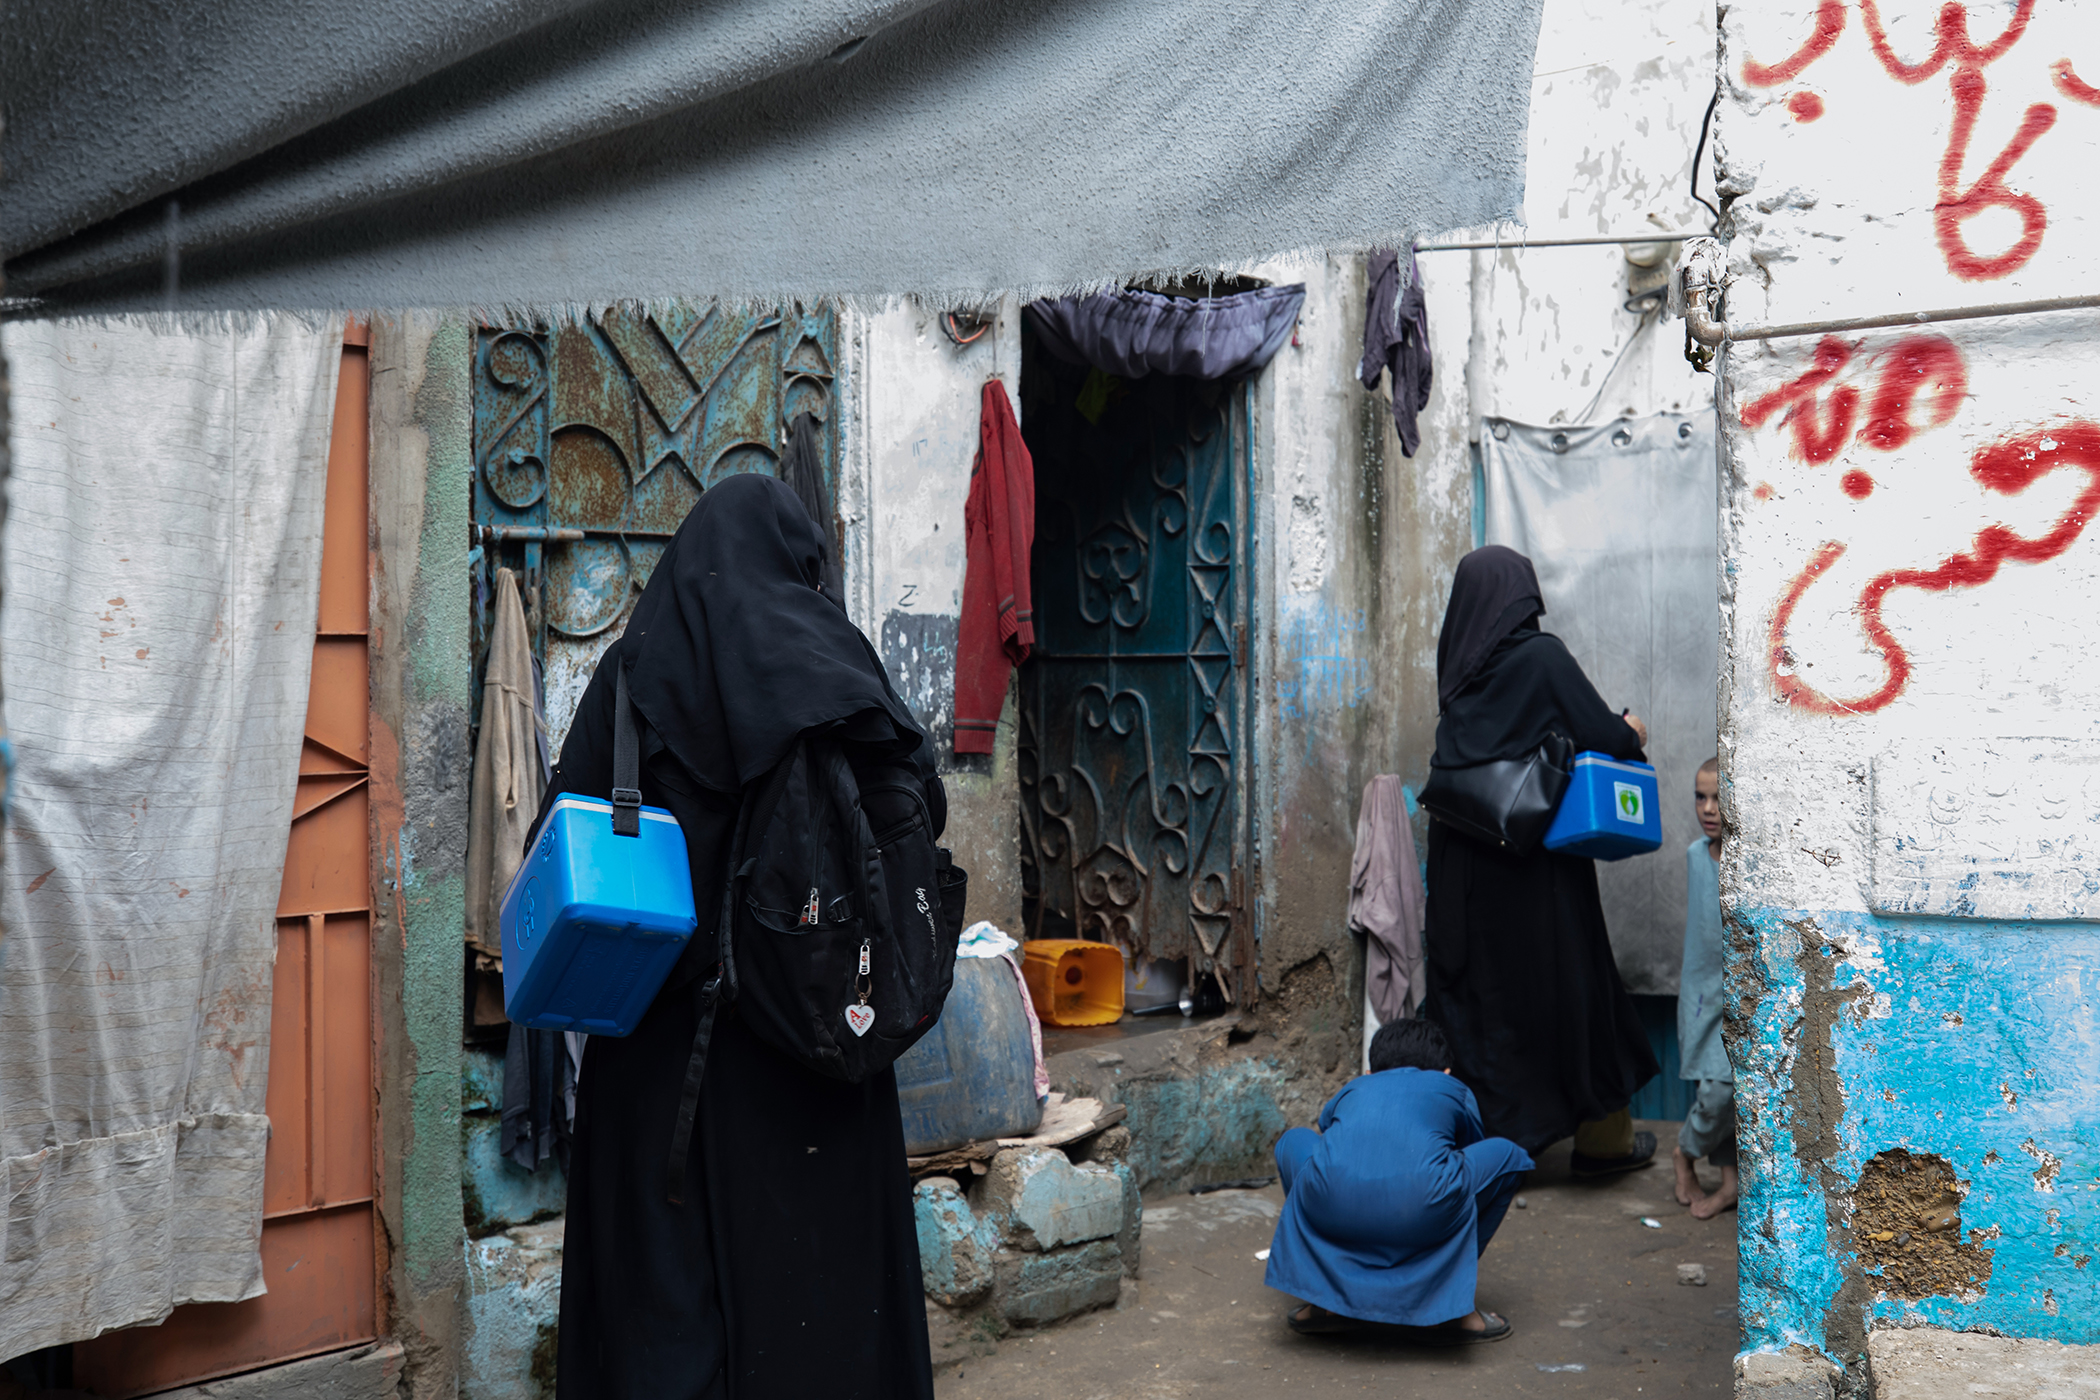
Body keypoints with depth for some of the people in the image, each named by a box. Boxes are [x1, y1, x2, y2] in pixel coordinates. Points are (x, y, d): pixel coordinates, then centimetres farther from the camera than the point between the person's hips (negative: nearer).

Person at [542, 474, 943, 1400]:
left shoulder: (638, 664, -2)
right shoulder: (829, 653, -3)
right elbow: (919, 802, -4)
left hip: (666, 1019, 0)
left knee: (667, 1251, 8)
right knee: (815, 1231, 10)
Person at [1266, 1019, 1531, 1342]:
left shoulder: (1352, 1090, 39)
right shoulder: (1455, 1091, 35)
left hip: (1333, 1206, 2)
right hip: (1422, 1213, -2)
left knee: (1294, 1143, 36)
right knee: (1505, 1154, 28)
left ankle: (1328, 1294, 27)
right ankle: (1451, 1305, 23)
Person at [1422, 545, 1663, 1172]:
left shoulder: (1458, 662, 5)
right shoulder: (1541, 655, -11)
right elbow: (1604, 734, -13)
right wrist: (1630, 729, 11)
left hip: (1461, 856, 5)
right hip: (1533, 860, -5)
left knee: (1471, 985, 11)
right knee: (1564, 979, 6)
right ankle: (1601, 1135, 19)